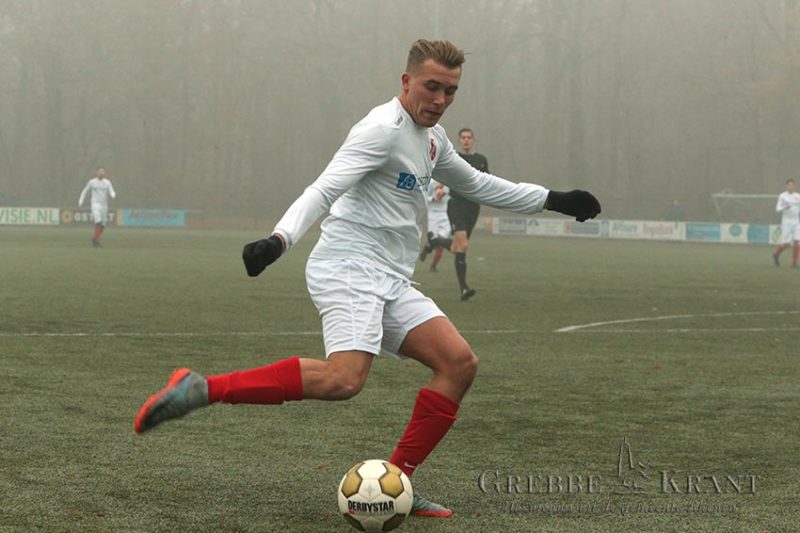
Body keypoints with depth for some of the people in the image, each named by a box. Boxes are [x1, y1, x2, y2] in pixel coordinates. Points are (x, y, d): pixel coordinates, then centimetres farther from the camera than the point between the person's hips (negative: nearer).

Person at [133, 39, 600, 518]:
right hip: (350, 268, -10)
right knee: (344, 378, -31)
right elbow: (323, 191, -22)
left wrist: (553, 200, 36)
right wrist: (279, 240, -38)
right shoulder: (383, 129, -11)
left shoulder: (432, 137, 18)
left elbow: (476, 184, 35)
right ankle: (202, 389, -26)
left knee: (459, 363, -2)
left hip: (390, 283, 10)